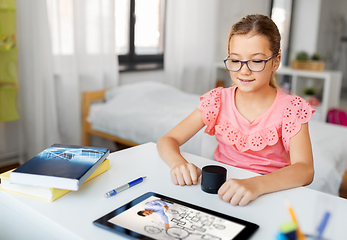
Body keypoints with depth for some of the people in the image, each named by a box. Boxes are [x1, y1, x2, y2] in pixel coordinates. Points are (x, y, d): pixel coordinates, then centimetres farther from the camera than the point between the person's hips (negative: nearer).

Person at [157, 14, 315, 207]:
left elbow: (305, 170, -21)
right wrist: (178, 163, -28)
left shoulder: (290, 108, -7)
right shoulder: (218, 100, -2)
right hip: (221, 188, 1)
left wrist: (256, 184, -40)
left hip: (271, 192, 0)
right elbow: (167, 140, -5)